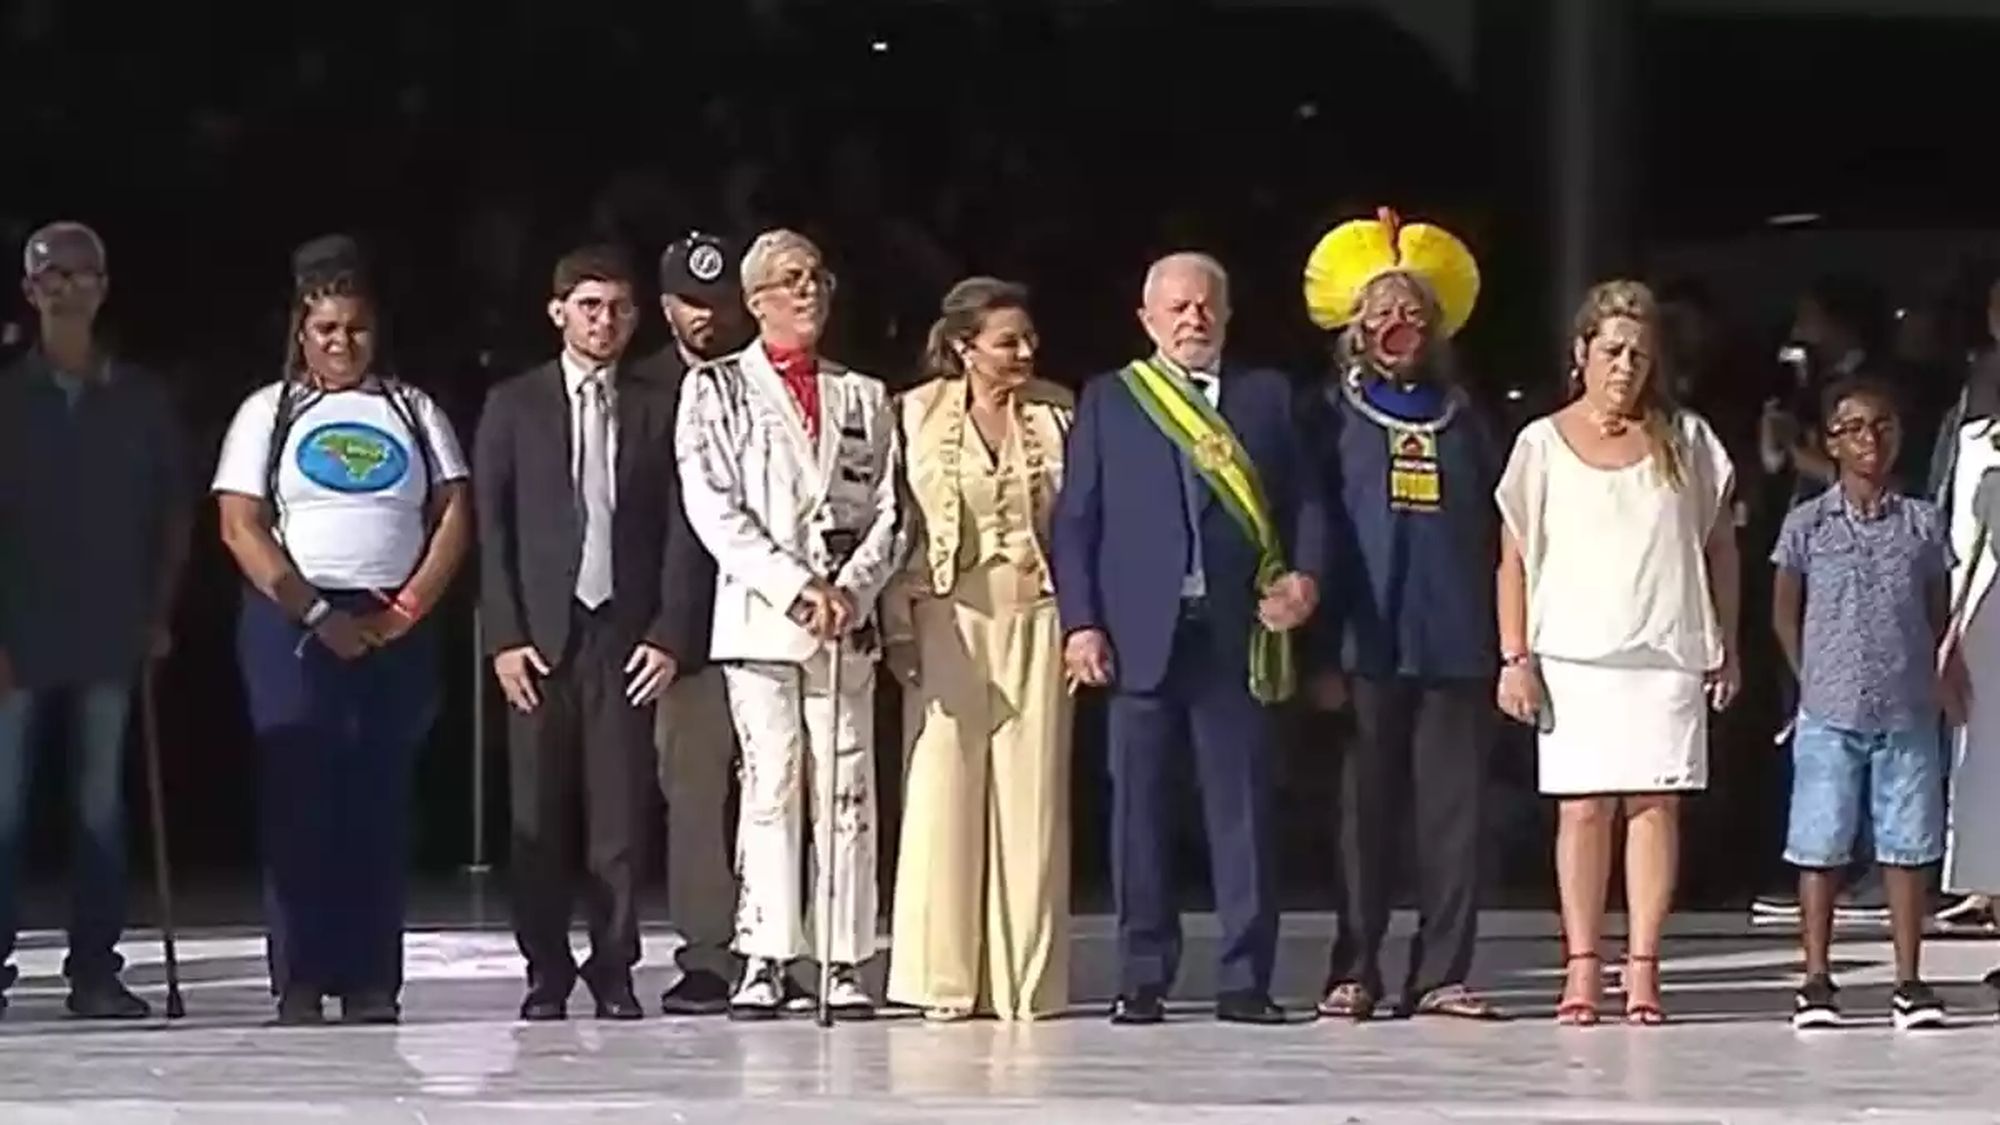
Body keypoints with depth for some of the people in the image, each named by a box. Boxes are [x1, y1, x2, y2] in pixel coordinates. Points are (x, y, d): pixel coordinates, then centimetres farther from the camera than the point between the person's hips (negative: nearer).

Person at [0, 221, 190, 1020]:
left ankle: (95, 970, 9)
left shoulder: (139, 400, 6)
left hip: (109, 634, 2)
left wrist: (158, 615, 6)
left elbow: (173, 513, 12)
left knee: (101, 806, 5)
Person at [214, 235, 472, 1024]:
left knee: (380, 805, -1)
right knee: (298, 803, -5)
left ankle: (372, 983, 0)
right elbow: (241, 527, -3)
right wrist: (315, 616, -13)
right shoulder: (269, 413, 7)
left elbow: (454, 517, 6)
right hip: (292, 626, -1)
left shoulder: (412, 411, 12)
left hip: (396, 630, 2)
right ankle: (300, 982, -3)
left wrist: (407, 611, -8)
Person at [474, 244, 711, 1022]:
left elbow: (682, 530, 5)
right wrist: (504, 636, -4)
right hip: (541, 635, 0)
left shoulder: (657, 411, 9)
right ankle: (546, 975, 8)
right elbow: (492, 527, 4)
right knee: (539, 818, 0)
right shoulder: (514, 405, 8)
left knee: (620, 815, -1)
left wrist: (671, 634, -4)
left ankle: (614, 972, 7)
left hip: (627, 635, 0)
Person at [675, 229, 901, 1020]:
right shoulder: (716, 390, 7)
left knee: (849, 792, 0)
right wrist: (796, 588, -13)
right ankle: (765, 961, -4)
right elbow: (713, 509, -3)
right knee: (770, 788, -6)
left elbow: (888, 511, 10)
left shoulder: (864, 398, 17)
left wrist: (852, 588, -9)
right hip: (758, 619, -3)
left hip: (849, 622, 3)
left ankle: (847, 964, 0)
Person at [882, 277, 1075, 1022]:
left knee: (1031, 800, 1)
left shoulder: (1057, 413, 7)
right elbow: (898, 524, 2)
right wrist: (898, 626, -4)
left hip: (1035, 620, 1)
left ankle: (1025, 980, 5)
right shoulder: (918, 415, 2)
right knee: (943, 795, -3)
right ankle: (945, 977, 2)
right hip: (948, 619, -1)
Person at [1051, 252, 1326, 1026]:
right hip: (1142, 634, -1)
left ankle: (1245, 977, 4)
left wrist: (1306, 574, -8)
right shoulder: (1108, 401, 11)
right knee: (1140, 808, 2)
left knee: (1243, 806, 0)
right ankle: (1143, 977, 7)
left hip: (1240, 634, 1)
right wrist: (1081, 622, -5)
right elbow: (1074, 520, 6)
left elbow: (1304, 500, 11)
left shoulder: (1267, 397, 14)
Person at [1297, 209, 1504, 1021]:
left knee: (1454, 811, 0)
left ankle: (1441, 975, 4)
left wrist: (1505, 643, 7)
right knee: (1367, 809, -1)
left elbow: (1495, 531, 15)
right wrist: (1323, 651, -6)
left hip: (1457, 642, 2)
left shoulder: (1461, 416, 14)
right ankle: (1354, 974, 4)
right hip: (1371, 642, -2)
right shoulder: (1333, 413, 7)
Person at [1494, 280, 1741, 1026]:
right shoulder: (1544, 443, 6)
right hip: (1574, 655, -1)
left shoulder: (1685, 441, 9)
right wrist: (1514, 658, -2)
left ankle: (1643, 968, -1)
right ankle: (1582, 968, 0)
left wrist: (1726, 649, 9)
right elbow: (1515, 558, 5)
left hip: (1669, 653, 1)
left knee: (1655, 803, -3)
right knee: (1582, 807, -3)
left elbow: (1719, 545, 13)